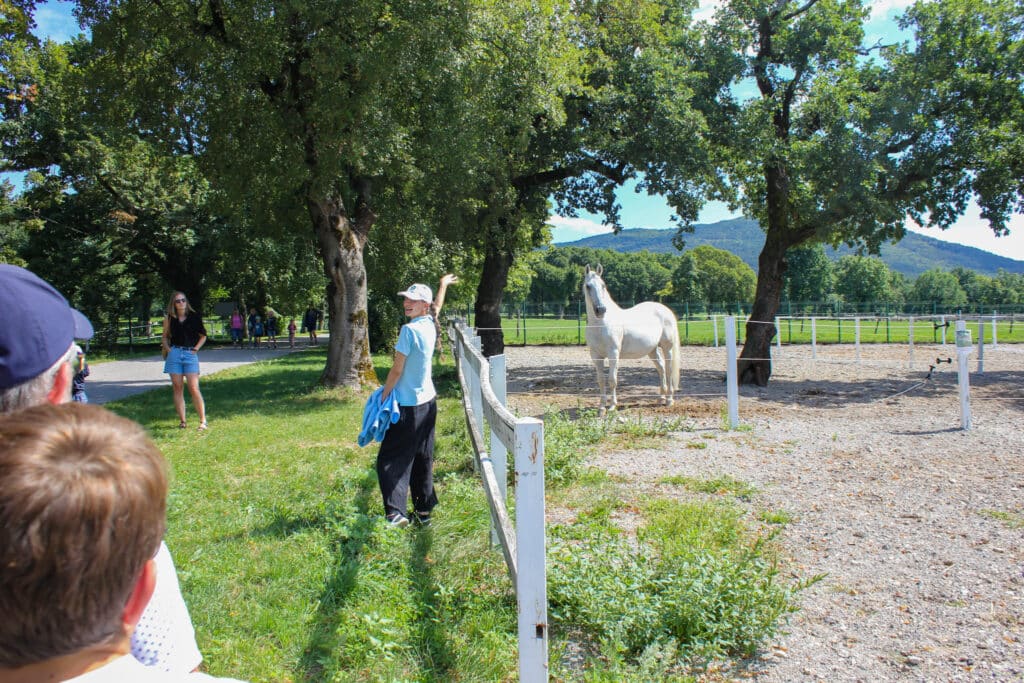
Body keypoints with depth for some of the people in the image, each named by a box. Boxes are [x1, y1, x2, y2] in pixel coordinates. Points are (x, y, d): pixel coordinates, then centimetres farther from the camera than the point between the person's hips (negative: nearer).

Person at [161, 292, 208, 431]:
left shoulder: (194, 317, 4)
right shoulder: (169, 318, 8)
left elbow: (203, 336, 12)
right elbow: (165, 337, 18)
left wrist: (196, 348, 0)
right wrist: (168, 349, 2)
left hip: (190, 354, -2)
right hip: (174, 354, 2)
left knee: (194, 389, -9)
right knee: (178, 388, 3)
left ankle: (203, 421, -5)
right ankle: (182, 421, 9)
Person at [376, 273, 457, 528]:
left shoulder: (409, 330, -18)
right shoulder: (430, 325, 4)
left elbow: (397, 369, -15)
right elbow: (437, 307, 28)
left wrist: (383, 396, -3)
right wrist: (443, 284, 46)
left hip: (409, 406, -8)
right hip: (428, 401, 8)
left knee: (390, 460, -5)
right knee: (423, 459, 14)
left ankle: (396, 514, -11)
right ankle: (424, 509, 21)